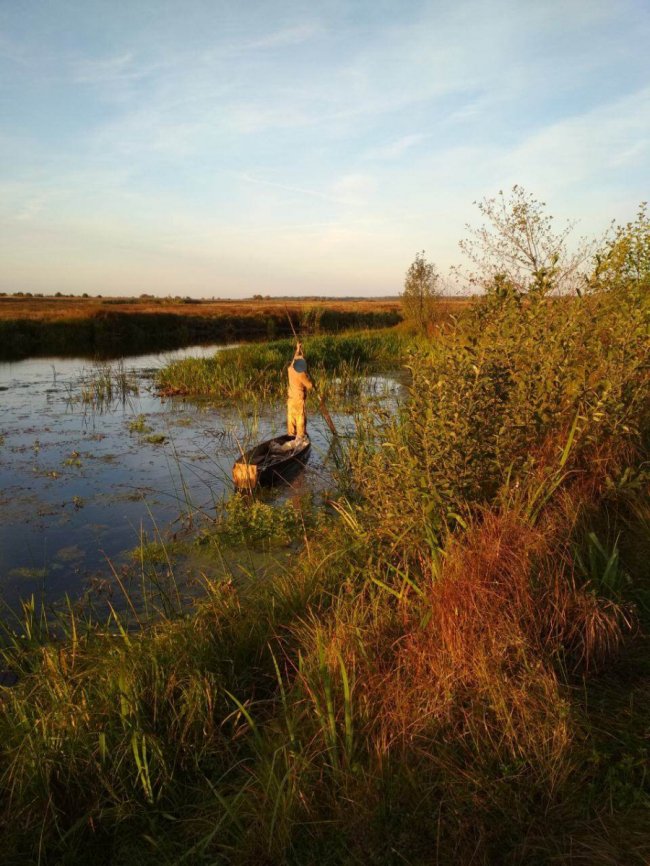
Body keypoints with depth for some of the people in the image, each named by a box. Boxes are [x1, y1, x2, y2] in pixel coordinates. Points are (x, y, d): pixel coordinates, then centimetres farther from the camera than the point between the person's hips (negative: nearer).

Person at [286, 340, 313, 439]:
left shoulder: (290, 369, -4)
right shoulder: (301, 375, -22)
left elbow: (295, 358, 15)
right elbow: (309, 386, -10)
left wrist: (298, 349, 25)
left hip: (291, 397, 6)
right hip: (299, 398, -6)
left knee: (291, 416, 11)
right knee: (300, 417, 0)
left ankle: (291, 433, 16)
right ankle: (300, 435, 2)